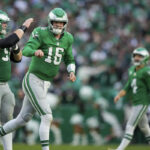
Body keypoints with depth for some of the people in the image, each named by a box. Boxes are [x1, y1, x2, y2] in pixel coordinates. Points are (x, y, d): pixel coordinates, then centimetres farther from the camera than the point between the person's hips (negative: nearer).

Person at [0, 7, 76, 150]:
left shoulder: (67, 39, 6)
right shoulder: (41, 33, -13)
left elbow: (69, 60, 19)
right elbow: (26, 50, -26)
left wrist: (71, 72, -2)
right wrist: (35, 51, -49)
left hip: (44, 84, 8)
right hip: (32, 80, -8)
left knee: (22, 119, 14)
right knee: (47, 117, -16)